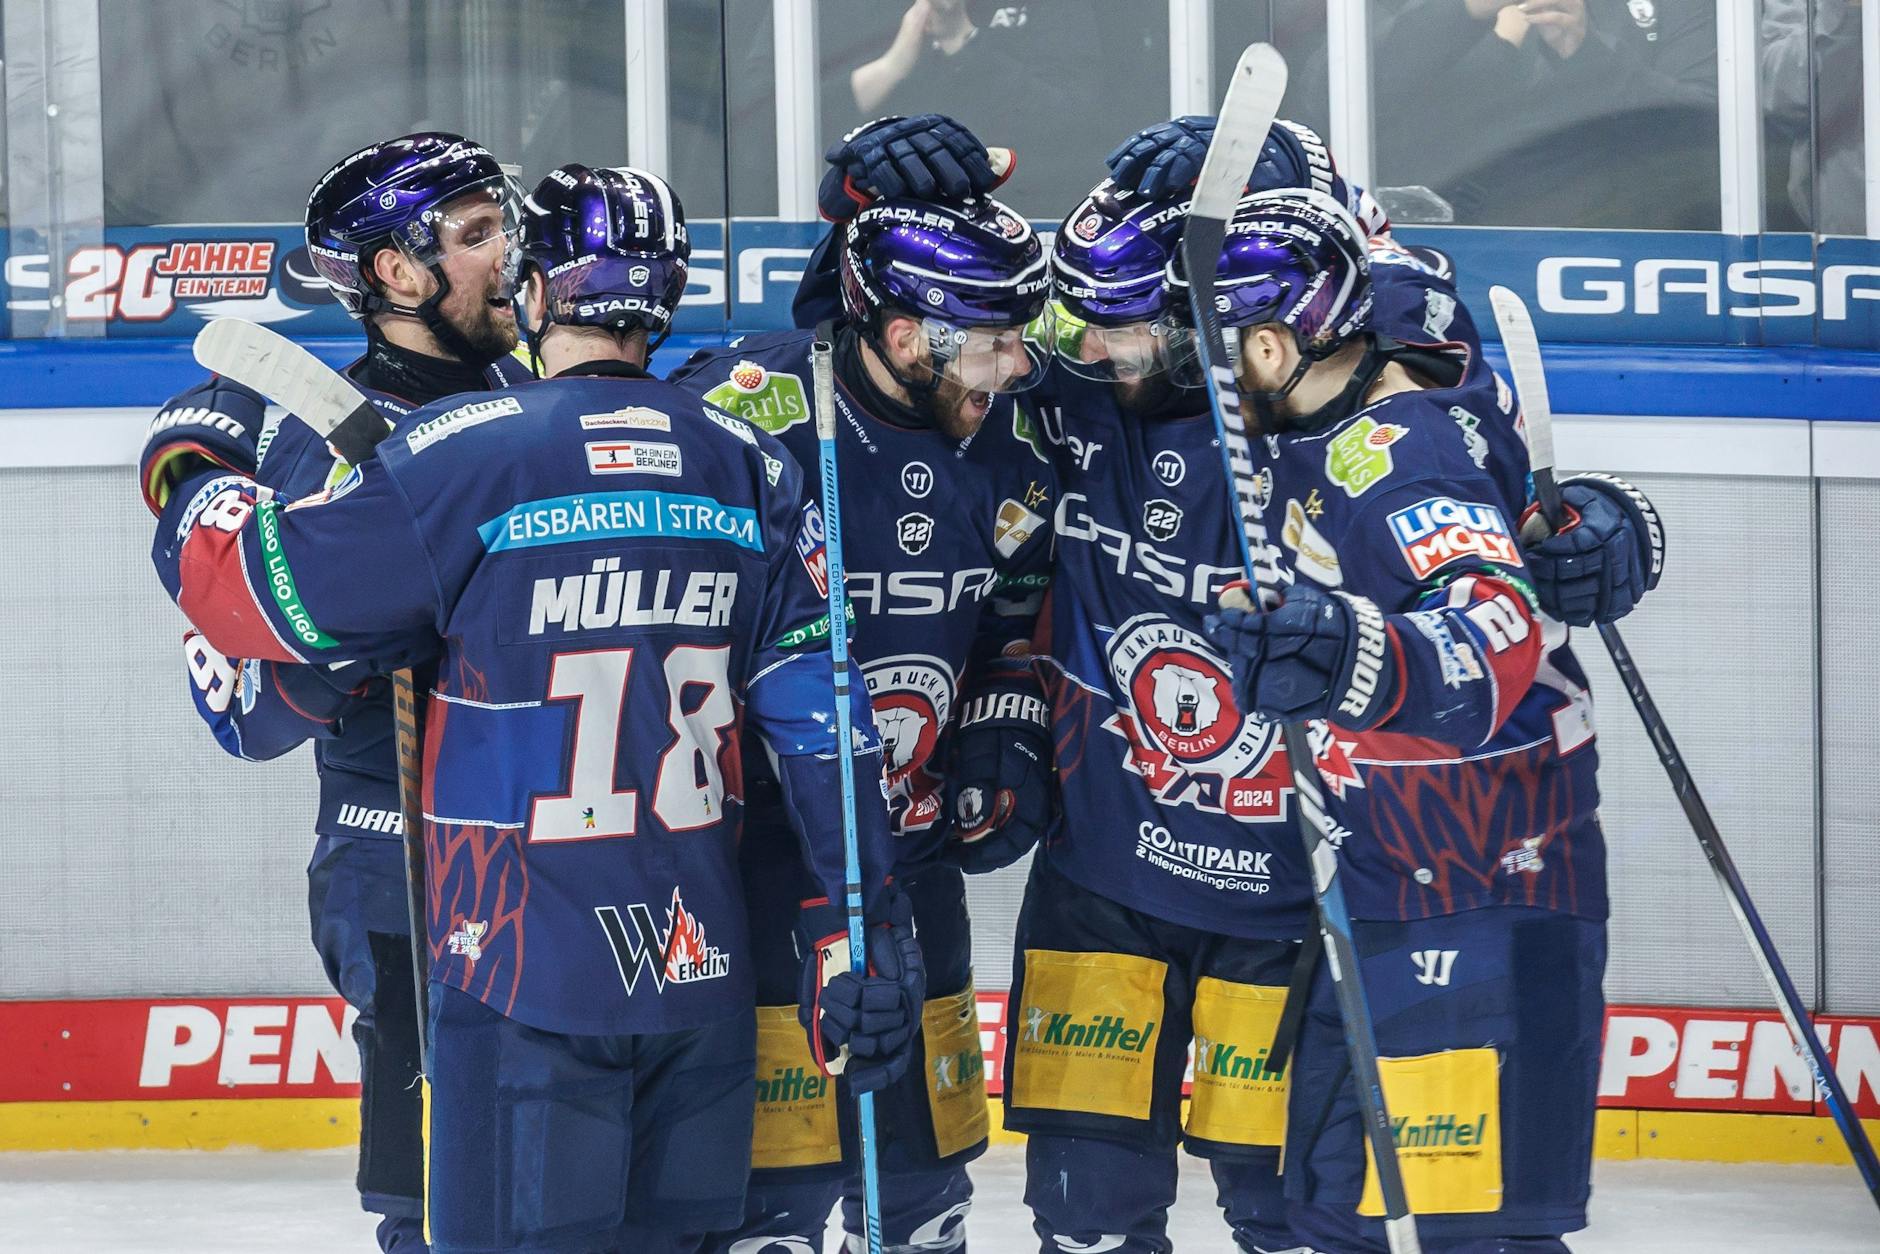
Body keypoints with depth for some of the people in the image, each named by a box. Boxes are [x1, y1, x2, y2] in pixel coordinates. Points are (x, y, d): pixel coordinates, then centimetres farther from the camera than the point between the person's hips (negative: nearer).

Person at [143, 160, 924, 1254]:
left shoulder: (461, 455, -10)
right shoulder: (754, 469, 5)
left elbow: (264, 595, -5)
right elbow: (820, 715, 4)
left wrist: (197, 486, 16)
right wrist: (860, 927, 8)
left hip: (530, 973, -5)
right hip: (705, 965, 5)